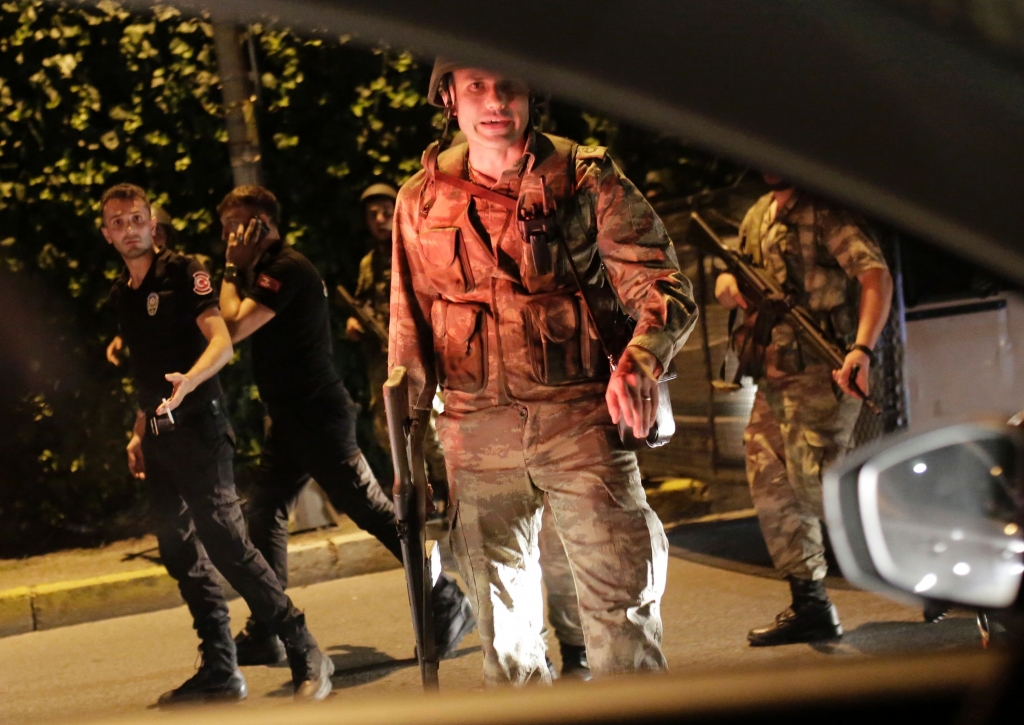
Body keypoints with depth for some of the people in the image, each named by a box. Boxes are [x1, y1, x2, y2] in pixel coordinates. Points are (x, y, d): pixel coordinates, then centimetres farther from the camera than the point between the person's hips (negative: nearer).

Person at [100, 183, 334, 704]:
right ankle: (219, 671, 15)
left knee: (226, 543, -16)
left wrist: (188, 382, -37)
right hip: (158, 439, 8)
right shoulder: (121, 295, 16)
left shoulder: (183, 273, -6)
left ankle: (305, 655, -12)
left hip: (197, 427, -8)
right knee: (181, 555, 8)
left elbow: (221, 342, -19)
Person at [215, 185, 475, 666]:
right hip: (293, 418, 11)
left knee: (368, 508, -7)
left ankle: (448, 603, 0)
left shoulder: (284, 270, -16)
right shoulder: (269, 271, 18)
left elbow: (234, 327, -22)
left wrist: (233, 269, -13)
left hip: (318, 417, -11)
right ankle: (263, 635, 14)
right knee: (265, 515, 10)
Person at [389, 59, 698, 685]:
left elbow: (661, 282, -6)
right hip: (476, 428, 3)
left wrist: (641, 358, -28)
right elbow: (410, 329, 15)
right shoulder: (422, 200, 8)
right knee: (502, 611, 11)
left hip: (580, 415, -3)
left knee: (622, 588, -9)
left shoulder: (586, 178, 0)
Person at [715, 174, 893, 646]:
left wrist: (862, 350, -34)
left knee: (816, 482, -19)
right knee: (772, 490, 7)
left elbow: (876, 276, -21)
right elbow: (725, 286, 23)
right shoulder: (758, 217, 17)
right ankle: (810, 609, 15)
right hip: (774, 377, 9)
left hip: (819, 375, -9)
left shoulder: (823, 213, -9)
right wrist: (730, 285, -3)